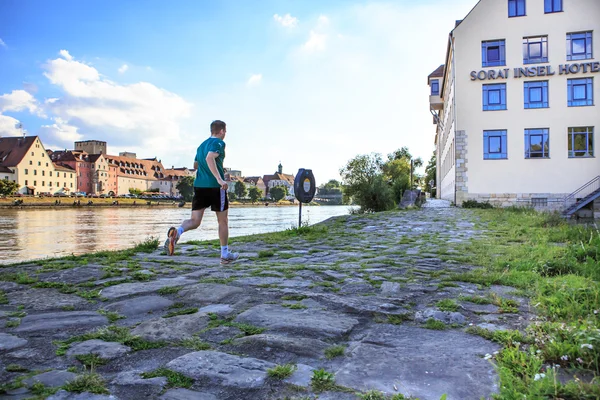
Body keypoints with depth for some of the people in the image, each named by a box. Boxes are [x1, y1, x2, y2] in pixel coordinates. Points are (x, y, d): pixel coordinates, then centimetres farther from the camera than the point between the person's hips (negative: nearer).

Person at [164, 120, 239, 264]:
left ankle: (177, 232, -29)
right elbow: (210, 158, -22)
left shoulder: (201, 145, 19)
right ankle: (225, 255, 17)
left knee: (194, 221, 3)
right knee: (223, 221, 9)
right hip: (215, 186, -6)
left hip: (199, 185, 6)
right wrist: (219, 178, -29)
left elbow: (196, 165, 28)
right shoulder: (219, 143, -4)